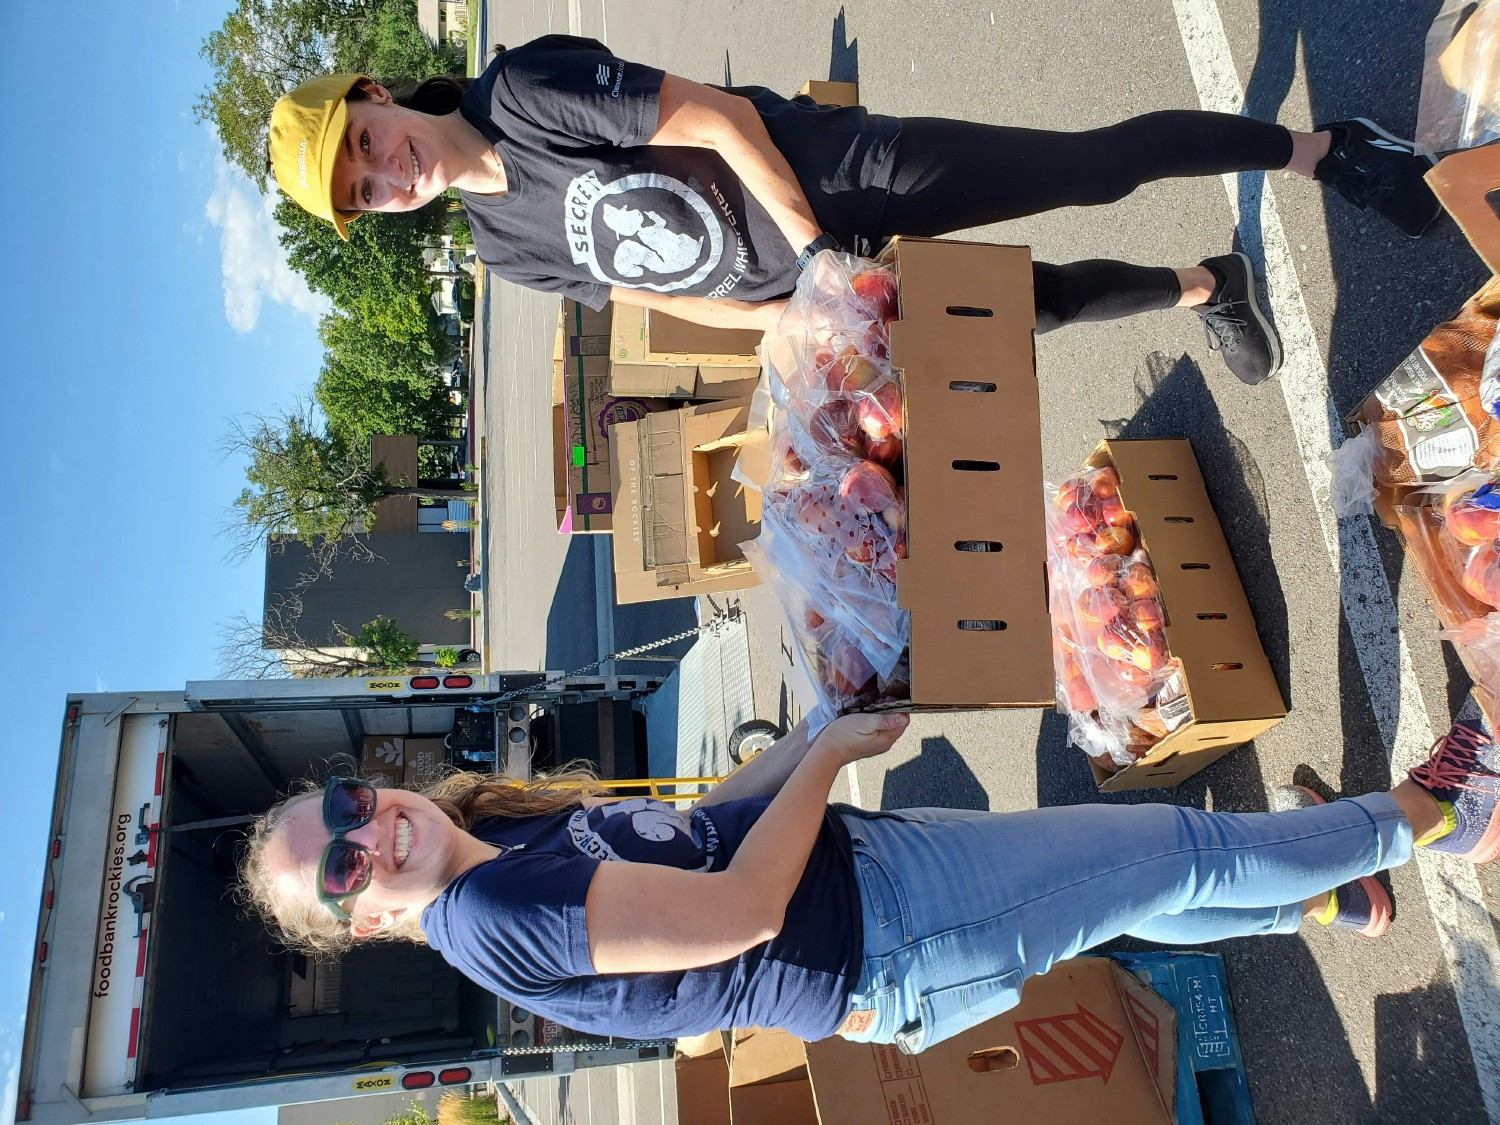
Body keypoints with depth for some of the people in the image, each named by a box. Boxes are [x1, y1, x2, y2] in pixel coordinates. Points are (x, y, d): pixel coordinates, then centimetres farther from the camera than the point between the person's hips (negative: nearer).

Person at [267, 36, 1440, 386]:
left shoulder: (524, 88, -19)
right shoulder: (503, 244, 2)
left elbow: (716, 115, -20)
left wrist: (819, 248, -16)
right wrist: (792, 315, 1)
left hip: (850, 177, -5)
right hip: (807, 270, 5)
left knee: (1101, 163, -2)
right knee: (1033, 303, 10)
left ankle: (1325, 147, 19)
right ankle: (1207, 287, 36)